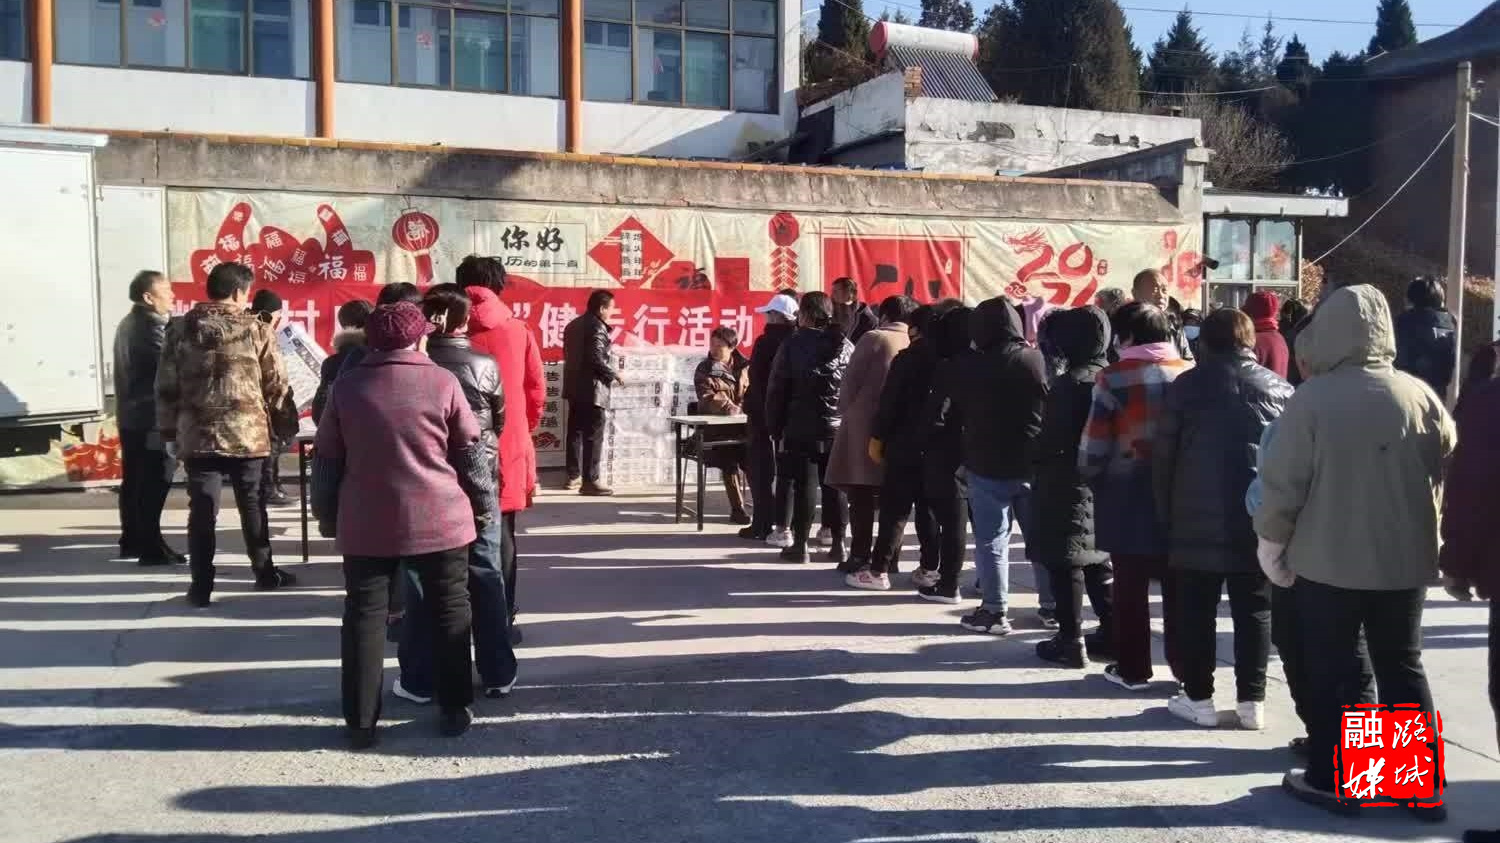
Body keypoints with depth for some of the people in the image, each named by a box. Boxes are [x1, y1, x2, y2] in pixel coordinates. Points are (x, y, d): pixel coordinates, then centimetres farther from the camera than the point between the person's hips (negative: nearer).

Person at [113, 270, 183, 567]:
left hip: (130, 415, 10)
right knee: (154, 484, -7)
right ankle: (151, 548, -6)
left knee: (134, 480, 15)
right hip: (152, 418, -10)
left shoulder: (128, 323, 16)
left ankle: (132, 541, 22)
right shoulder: (152, 326, -16)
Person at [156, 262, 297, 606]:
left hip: (197, 435, 1)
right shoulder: (256, 329, -3)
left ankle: (201, 586, 4)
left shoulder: (180, 329, 2)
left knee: (202, 510, 2)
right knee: (252, 504, 12)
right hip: (247, 433, -1)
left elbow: (166, 386, 4)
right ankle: (265, 572, 23)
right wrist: (285, 425, 10)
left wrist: (168, 429, 13)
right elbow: (276, 385, 0)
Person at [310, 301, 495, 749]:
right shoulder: (442, 382, -3)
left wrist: (327, 516, 16)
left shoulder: (347, 386, 3)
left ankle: (360, 722, 8)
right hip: (439, 520, -1)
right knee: (449, 612, 11)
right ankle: (454, 710, 16)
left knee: (364, 616, 7)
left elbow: (327, 460, 6)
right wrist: (484, 505, 12)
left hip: (367, 524, 1)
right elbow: (471, 452, 0)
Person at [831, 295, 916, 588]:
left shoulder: (873, 339, -4)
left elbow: (850, 382, -5)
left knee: (862, 497, -1)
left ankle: (862, 562, -2)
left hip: (864, 427, -4)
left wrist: (844, 413, 6)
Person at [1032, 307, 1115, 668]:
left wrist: (1037, 460, 0)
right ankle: (1113, 633, 21)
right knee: (1097, 562, 17)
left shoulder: (1070, 382, -17)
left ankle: (1070, 641, 5)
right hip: (1102, 485, 8)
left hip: (1069, 486, -8)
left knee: (1066, 563, 0)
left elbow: (1053, 439, -17)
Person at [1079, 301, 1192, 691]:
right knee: (1178, 587, 12)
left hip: (1128, 497, -3)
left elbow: (1094, 445, -10)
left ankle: (1133, 668, 15)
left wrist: (1090, 477, 8)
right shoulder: (1191, 374, 1)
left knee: (1131, 587, 8)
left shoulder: (1115, 377, -11)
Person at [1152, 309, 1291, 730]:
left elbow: (1163, 456, -1)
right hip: (1259, 520, 2)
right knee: (1254, 611, 9)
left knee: (1196, 611, 6)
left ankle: (1197, 697, 10)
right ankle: (1252, 700, 13)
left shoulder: (1186, 385, 0)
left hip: (1197, 519, -2)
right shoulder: (1280, 388, 8)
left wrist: (1167, 512, 7)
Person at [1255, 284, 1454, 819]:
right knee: (1403, 668, 15)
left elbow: (1283, 482, -12)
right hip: (1405, 559, 4)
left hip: (1327, 560, -3)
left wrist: (1271, 542, 2)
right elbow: (1446, 471, 6)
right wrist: (1421, 529, 18)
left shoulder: (1313, 397, -13)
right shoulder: (1419, 395, -3)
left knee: (1331, 673, 8)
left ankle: (1329, 780, 16)